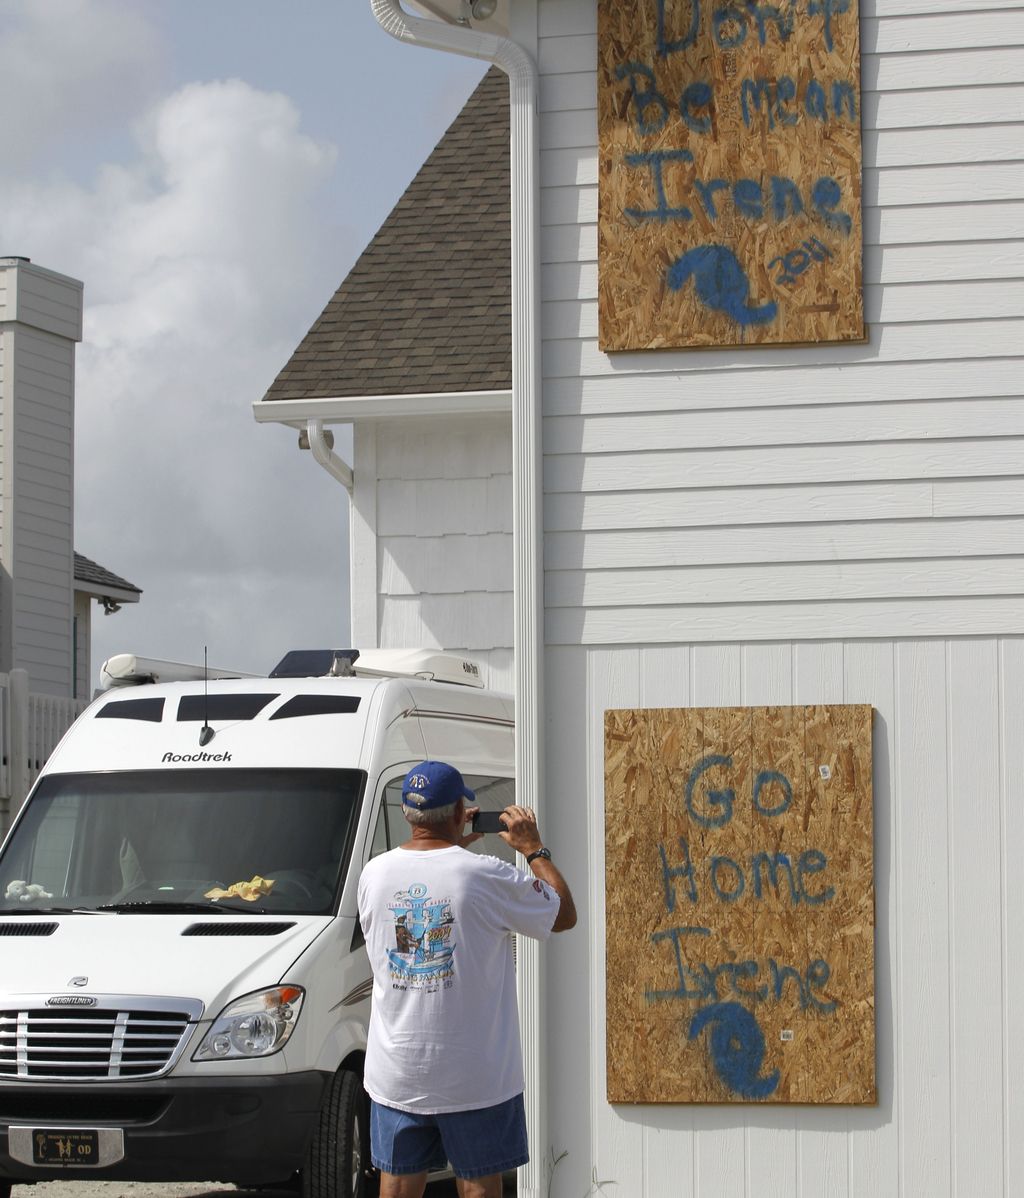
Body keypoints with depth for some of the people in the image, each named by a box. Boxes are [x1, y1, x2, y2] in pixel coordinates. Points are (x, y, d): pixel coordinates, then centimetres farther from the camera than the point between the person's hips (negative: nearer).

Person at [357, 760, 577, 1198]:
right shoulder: (488, 877, -14)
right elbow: (564, 915, 1)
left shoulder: (375, 873, -3)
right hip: (474, 1078, -3)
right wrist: (534, 848, 12)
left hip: (395, 1075, 4)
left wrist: (452, 846, 21)